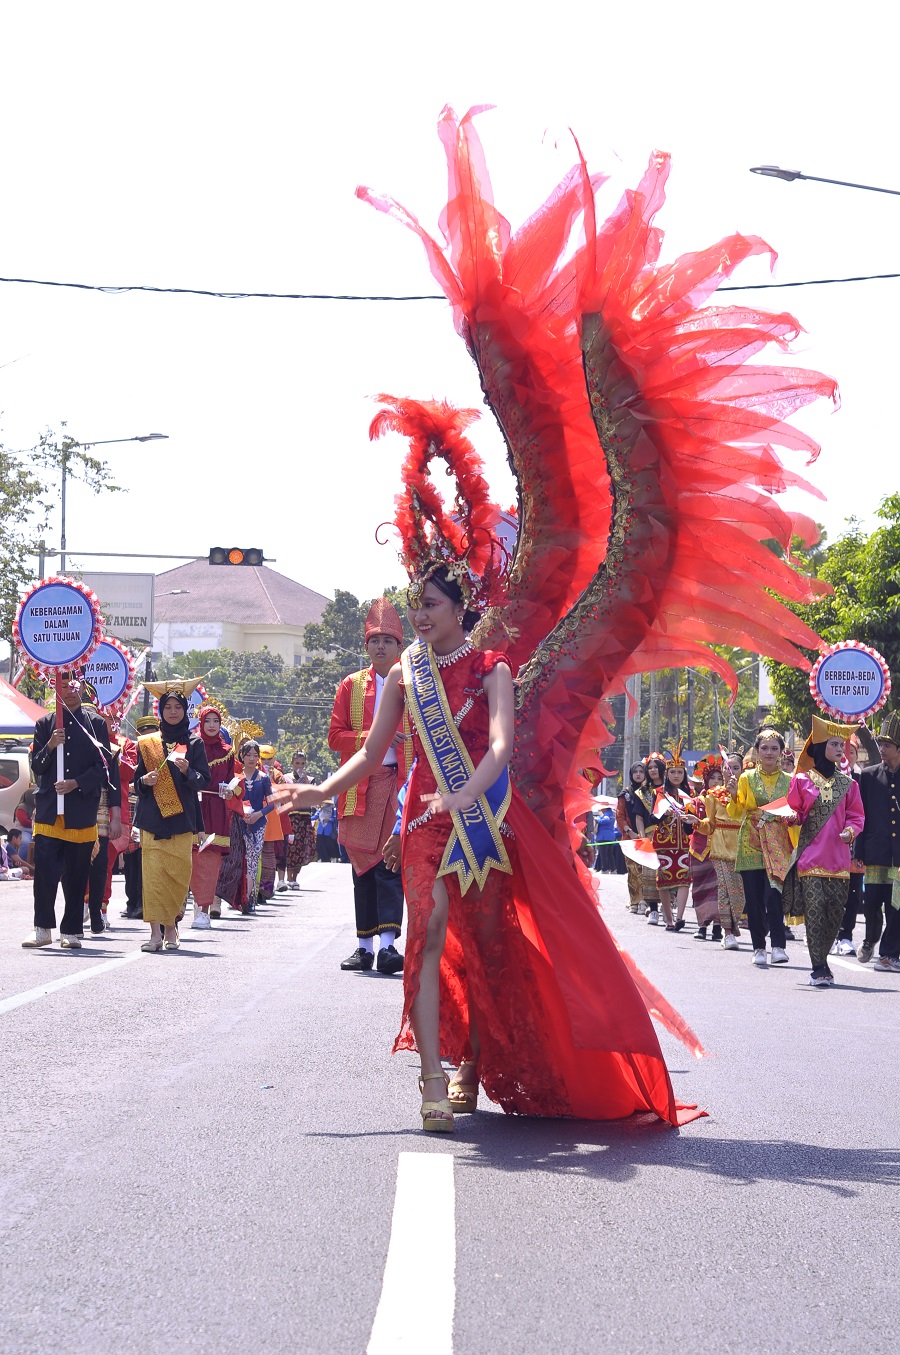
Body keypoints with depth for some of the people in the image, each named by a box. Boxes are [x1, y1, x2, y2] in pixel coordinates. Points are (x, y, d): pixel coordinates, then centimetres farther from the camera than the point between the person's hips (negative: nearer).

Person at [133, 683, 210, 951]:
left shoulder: (194, 743, 9)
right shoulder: (147, 743, 12)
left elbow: (204, 780, 3)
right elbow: (137, 780, 15)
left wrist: (188, 772, -17)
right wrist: (144, 781, -8)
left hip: (181, 818, 0)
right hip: (152, 816, 0)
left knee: (179, 873, -3)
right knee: (153, 873, -10)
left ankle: (170, 924, 12)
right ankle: (156, 931, -12)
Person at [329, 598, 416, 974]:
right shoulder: (351, 686, 13)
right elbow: (335, 737, 7)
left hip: (400, 783, -2)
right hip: (360, 785, 2)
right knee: (363, 863, 4)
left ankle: (388, 943, -18)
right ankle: (364, 945, 9)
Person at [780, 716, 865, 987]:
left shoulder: (847, 784, 11)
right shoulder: (802, 780, 4)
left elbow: (856, 815, 12)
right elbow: (795, 812, 8)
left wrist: (850, 831, -9)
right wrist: (794, 818, -15)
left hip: (838, 859, 3)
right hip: (811, 856, -3)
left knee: (835, 912, 3)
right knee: (815, 911, -9)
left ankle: (821, 961, 19)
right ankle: (818, 968, -7)